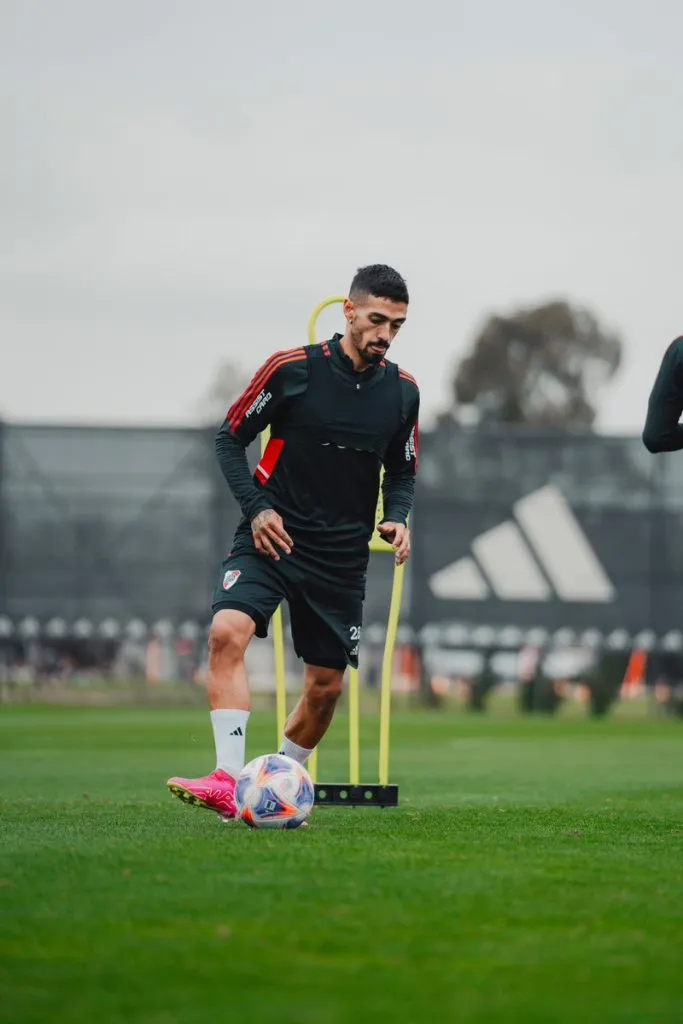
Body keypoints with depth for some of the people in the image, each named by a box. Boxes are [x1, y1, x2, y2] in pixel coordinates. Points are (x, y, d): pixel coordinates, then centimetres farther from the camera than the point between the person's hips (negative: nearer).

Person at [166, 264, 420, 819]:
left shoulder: (402, 391, 4)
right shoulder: (291, 368, -7)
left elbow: (402, 472, 17)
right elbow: (231, 437, 1)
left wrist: (397, 518, -3)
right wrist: (256, 508, -12)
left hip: (342, 556, 4)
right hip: (271, 538, -4)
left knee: (327, 685, 4)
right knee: (228, 632, -28)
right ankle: (229, 782, -34)